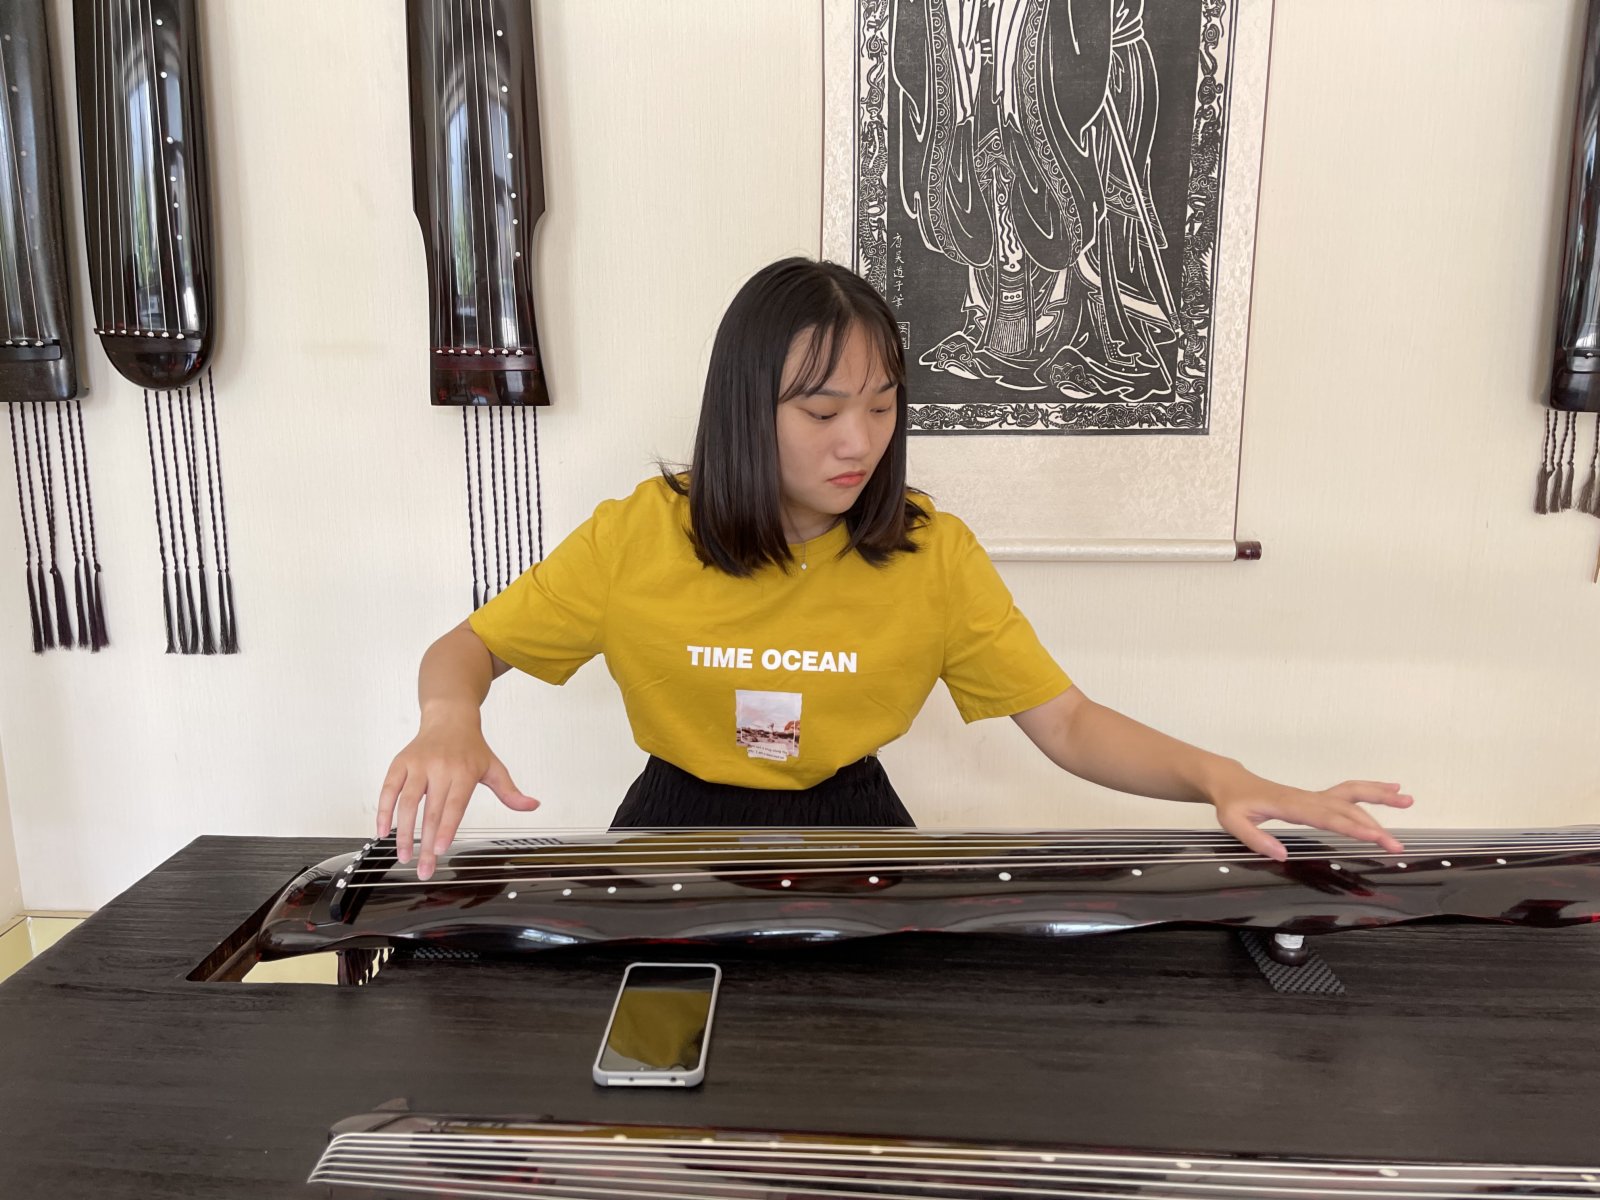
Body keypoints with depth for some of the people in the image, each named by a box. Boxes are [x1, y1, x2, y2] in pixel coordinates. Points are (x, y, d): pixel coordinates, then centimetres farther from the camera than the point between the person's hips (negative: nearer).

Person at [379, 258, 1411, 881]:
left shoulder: (932, 554, -9)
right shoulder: (640, 536, -12)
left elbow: (1066, 721, -9)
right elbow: (465, 650, -3)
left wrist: (1222, 781, -26)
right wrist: (449, 721, -28)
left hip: (853, 827, 1)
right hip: (679, 827, 0)